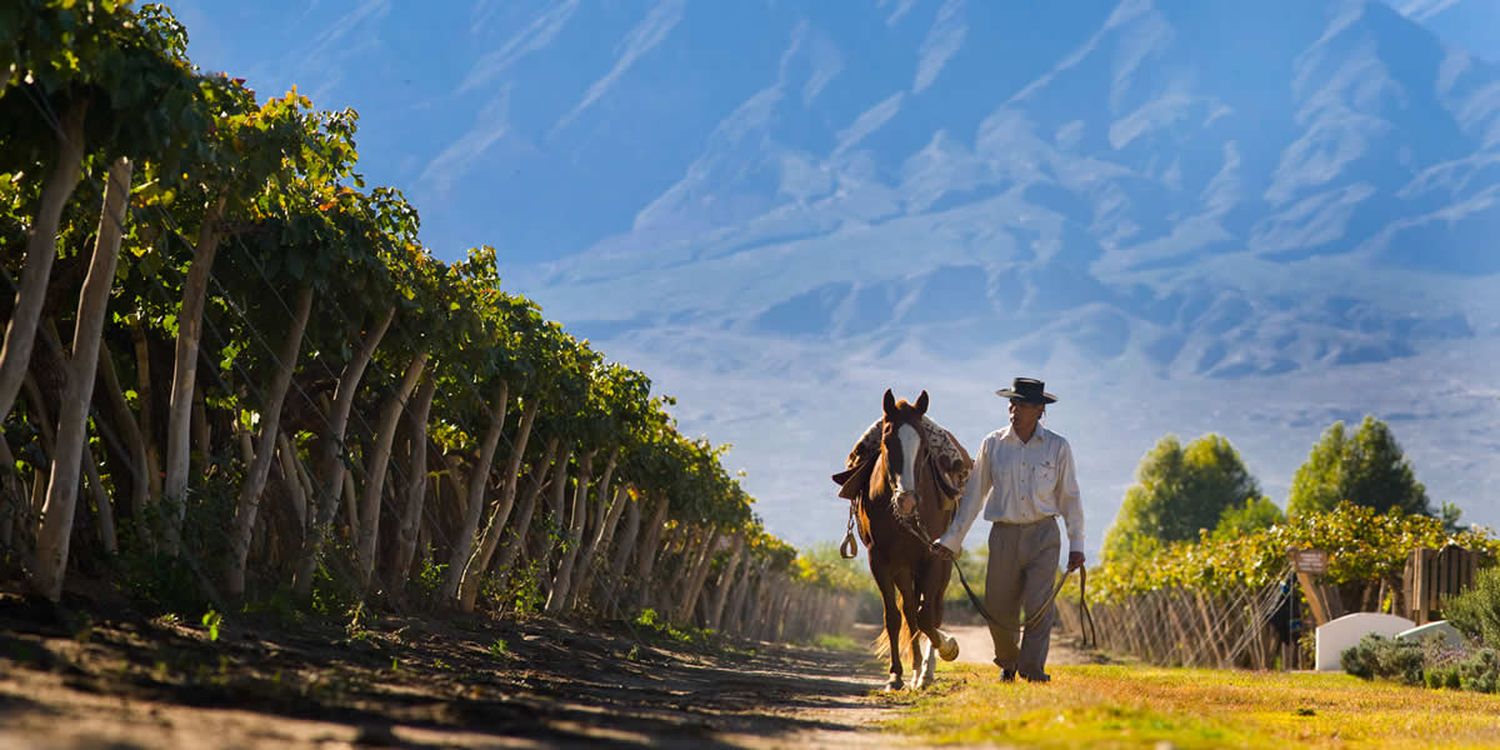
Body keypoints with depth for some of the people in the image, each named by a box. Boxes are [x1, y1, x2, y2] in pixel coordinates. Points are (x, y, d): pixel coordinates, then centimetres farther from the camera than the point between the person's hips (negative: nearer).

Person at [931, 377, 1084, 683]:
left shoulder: (1058, 447, 0)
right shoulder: (993, 445, 3)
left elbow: (1069, 498, 6)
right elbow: (973, 494, 8)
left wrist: (1076, 544, 3)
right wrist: (952, 540, 8)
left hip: (1043, 535, -2)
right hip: (1004, 535, 2)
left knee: (1039, 605, -13)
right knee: (998, 609, 5)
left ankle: (1033, 672, -6)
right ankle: (1007, 664, 30)